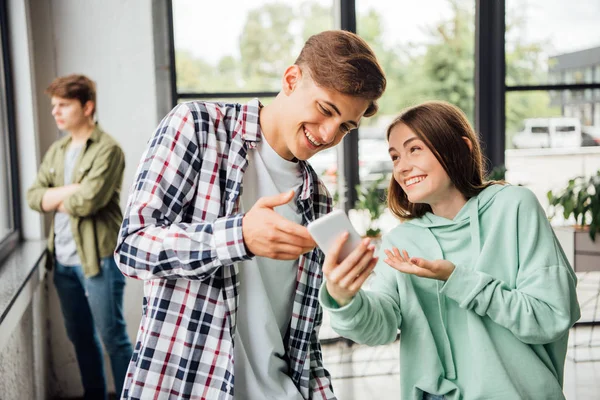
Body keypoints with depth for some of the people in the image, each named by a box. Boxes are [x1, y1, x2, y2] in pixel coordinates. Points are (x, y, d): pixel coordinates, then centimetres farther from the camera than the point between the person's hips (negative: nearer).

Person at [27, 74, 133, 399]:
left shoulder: (107, 149, -12)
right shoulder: (56, 150, 12)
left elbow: (87, 202, -20)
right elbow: (33, 197, 4)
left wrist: (55, 197, -2)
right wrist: (71, 191, -11)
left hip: (98, 258, -7)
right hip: (63, 259, 7)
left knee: (113, 338, 2)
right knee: (80, 336, 17)